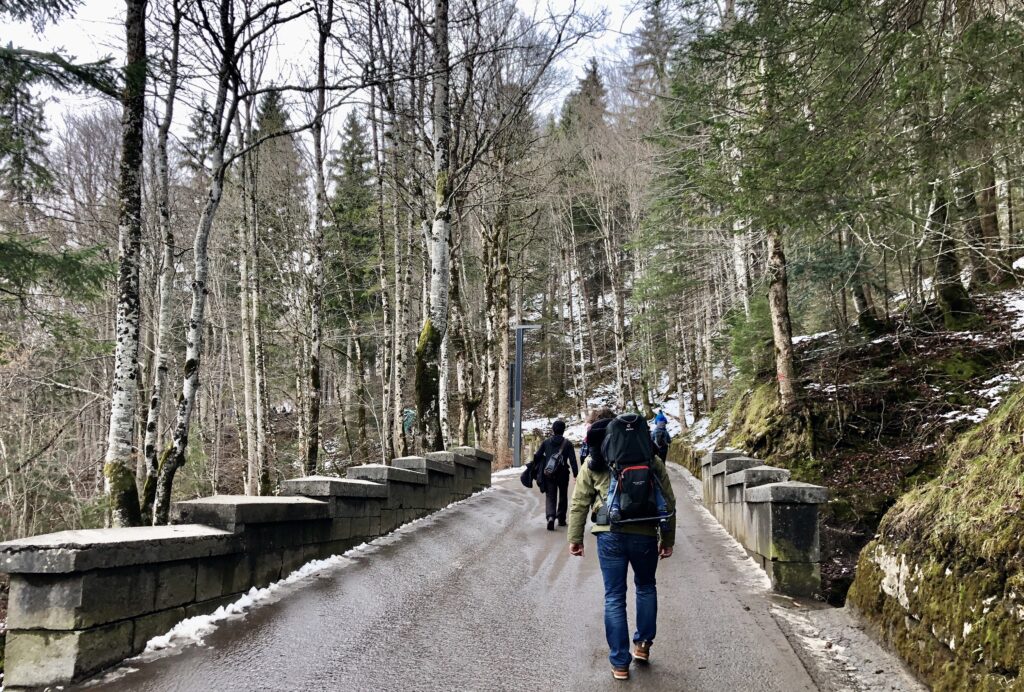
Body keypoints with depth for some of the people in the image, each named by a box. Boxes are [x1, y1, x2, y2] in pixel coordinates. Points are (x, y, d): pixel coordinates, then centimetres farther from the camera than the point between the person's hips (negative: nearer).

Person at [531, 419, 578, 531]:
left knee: (550, 497, 2)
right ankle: (561, 519, 23)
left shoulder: (546, 442, 0)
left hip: (548, 474, 0)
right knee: (563, 496, 17)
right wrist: (576, 474, -3)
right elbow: (572, 460, -7)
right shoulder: (567, 444, -4)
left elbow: (537, 456, 1)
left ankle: (550, 516, -22)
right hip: (563, 474, 0)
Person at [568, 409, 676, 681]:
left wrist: (575, 538, 10)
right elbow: (668, 503, 10)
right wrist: (668, 540, 17)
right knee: (646, 587, 26)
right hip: (645, 535, 1)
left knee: (614, 598, 9)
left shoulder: (594, 464, 7)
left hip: (610, 536, -1)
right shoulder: (652, 461, 9)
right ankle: (643, 644, 30)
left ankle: (620, 663, 13)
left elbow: (579, 503, 4)